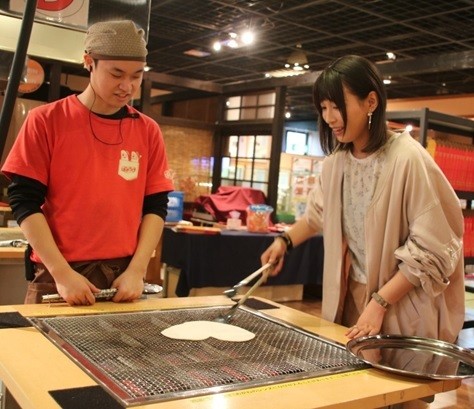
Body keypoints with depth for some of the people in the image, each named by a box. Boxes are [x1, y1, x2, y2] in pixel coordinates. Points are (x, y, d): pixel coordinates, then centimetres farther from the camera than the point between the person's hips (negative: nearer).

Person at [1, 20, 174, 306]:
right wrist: (62, 273, -14)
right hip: (58, 276, -2)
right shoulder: (46, 121, -3)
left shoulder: (148, 131, 4)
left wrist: (137, 270, -8)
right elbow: (25, 201, -6)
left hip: (124, 278, 2)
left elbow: (156, 206, 3)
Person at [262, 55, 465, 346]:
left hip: (401, 306, -5)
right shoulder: (336, 160, -1)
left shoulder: (407, 159, -20)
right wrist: (285, 241, 3)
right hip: (349, 297, 6)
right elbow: (318, 213, 18)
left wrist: (379, 303, -19)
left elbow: (430, 250, -18)